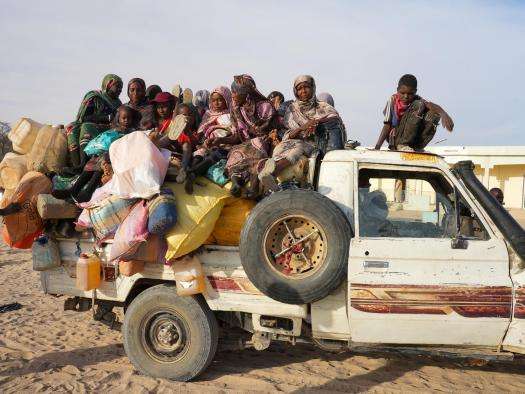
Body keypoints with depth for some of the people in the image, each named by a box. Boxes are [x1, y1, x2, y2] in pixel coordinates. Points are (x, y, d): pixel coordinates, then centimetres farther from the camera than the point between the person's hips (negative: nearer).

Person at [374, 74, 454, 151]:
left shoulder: (418, 101, -4)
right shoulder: (393, 100, -4)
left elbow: (431, 105, -26)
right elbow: (387, 124, -6)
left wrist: (443, 114, -49)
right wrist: (378, 146, -16)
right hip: (395, 139, -2)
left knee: (434, 113, -17)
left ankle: (416, 147, -15)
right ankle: (402, 145, -25)